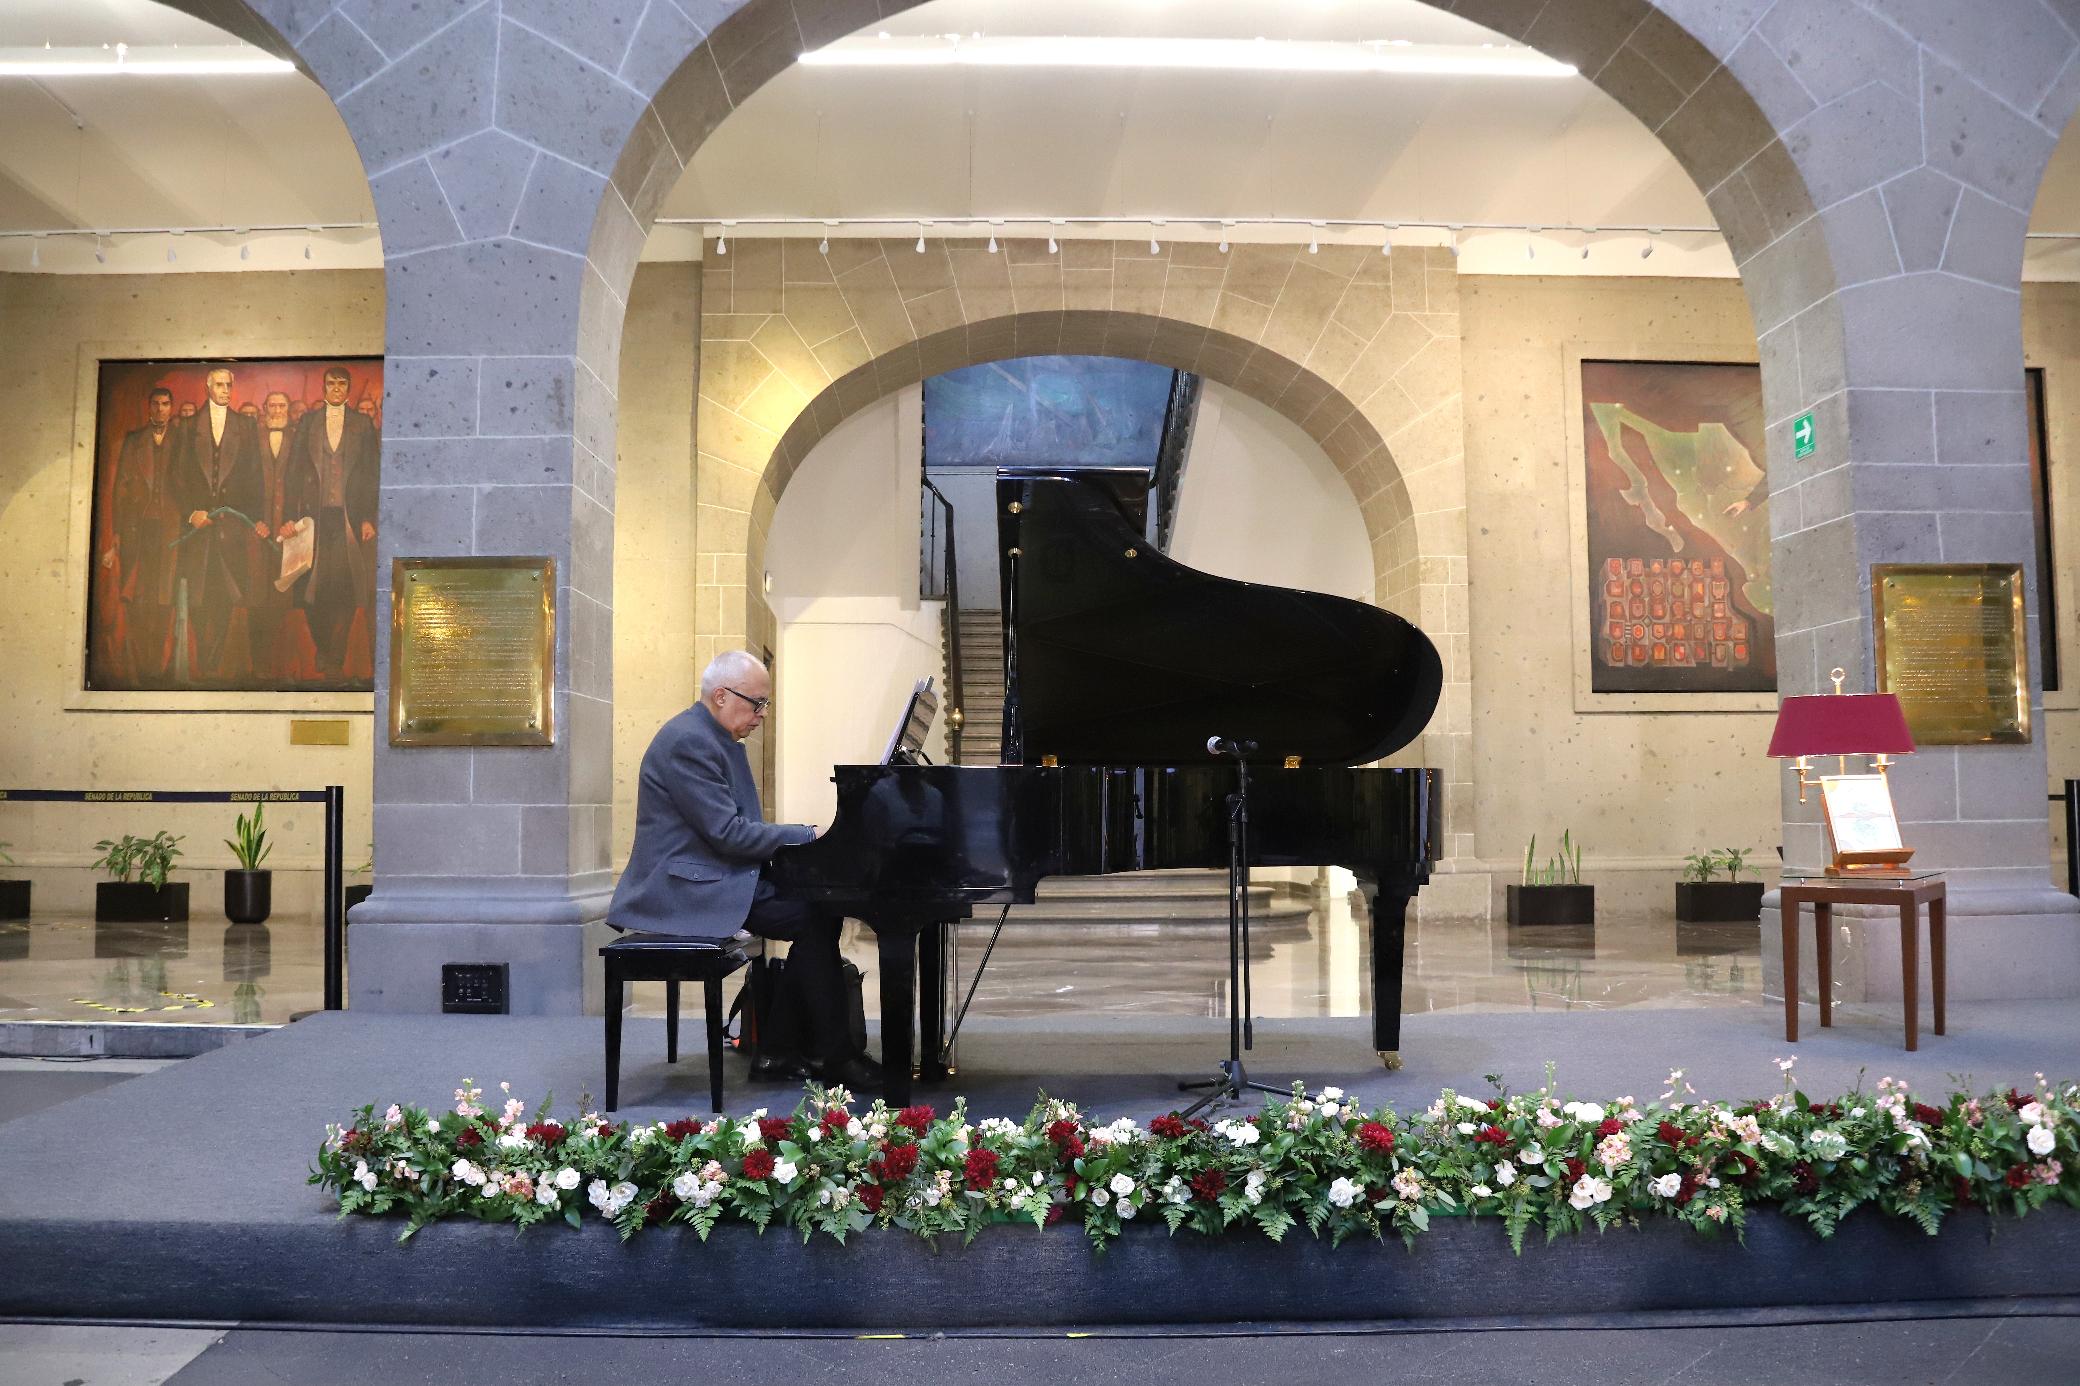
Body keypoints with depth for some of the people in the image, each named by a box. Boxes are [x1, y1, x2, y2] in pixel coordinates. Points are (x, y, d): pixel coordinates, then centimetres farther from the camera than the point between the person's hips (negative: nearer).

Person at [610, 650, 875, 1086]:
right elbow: (727, 832, -22)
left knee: (822, 901, 0)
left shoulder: (717, 739, 16)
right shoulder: (687, 741, -17)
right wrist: (806, 835, -15)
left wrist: (799, 837, 3)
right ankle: (830, 1054, -7)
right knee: (814, 918, -18)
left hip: (718, 876, 10)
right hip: (690, 887, -10)